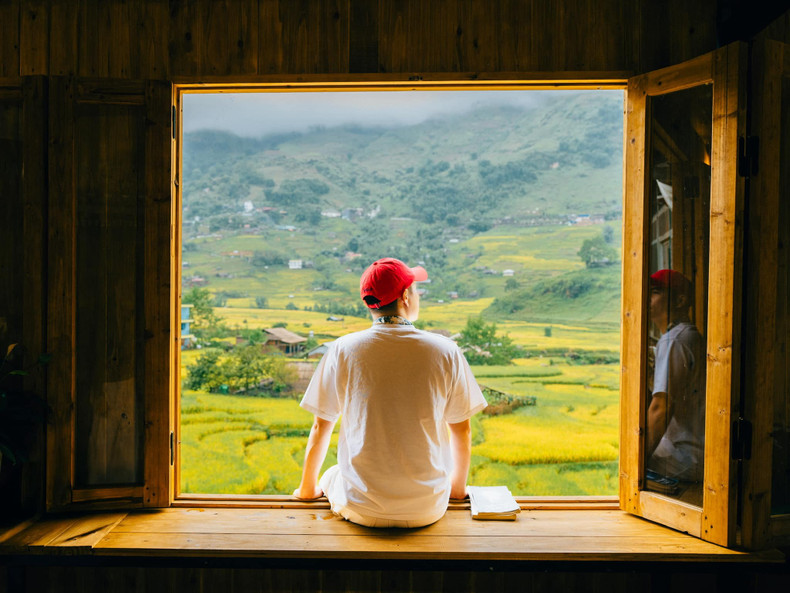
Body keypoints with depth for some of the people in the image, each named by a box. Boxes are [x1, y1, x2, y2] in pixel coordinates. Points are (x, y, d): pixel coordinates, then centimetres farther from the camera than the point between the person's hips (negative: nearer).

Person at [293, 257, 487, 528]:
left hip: (360, 508, 0)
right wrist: (458, 487, 19)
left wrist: (307, 489, 16)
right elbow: (462, 429, 1)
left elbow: (320, 427, -1)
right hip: (427, 510, 1)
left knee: (331, 476, 33)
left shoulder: (342, 350, -10)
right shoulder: (445, 351, -9)